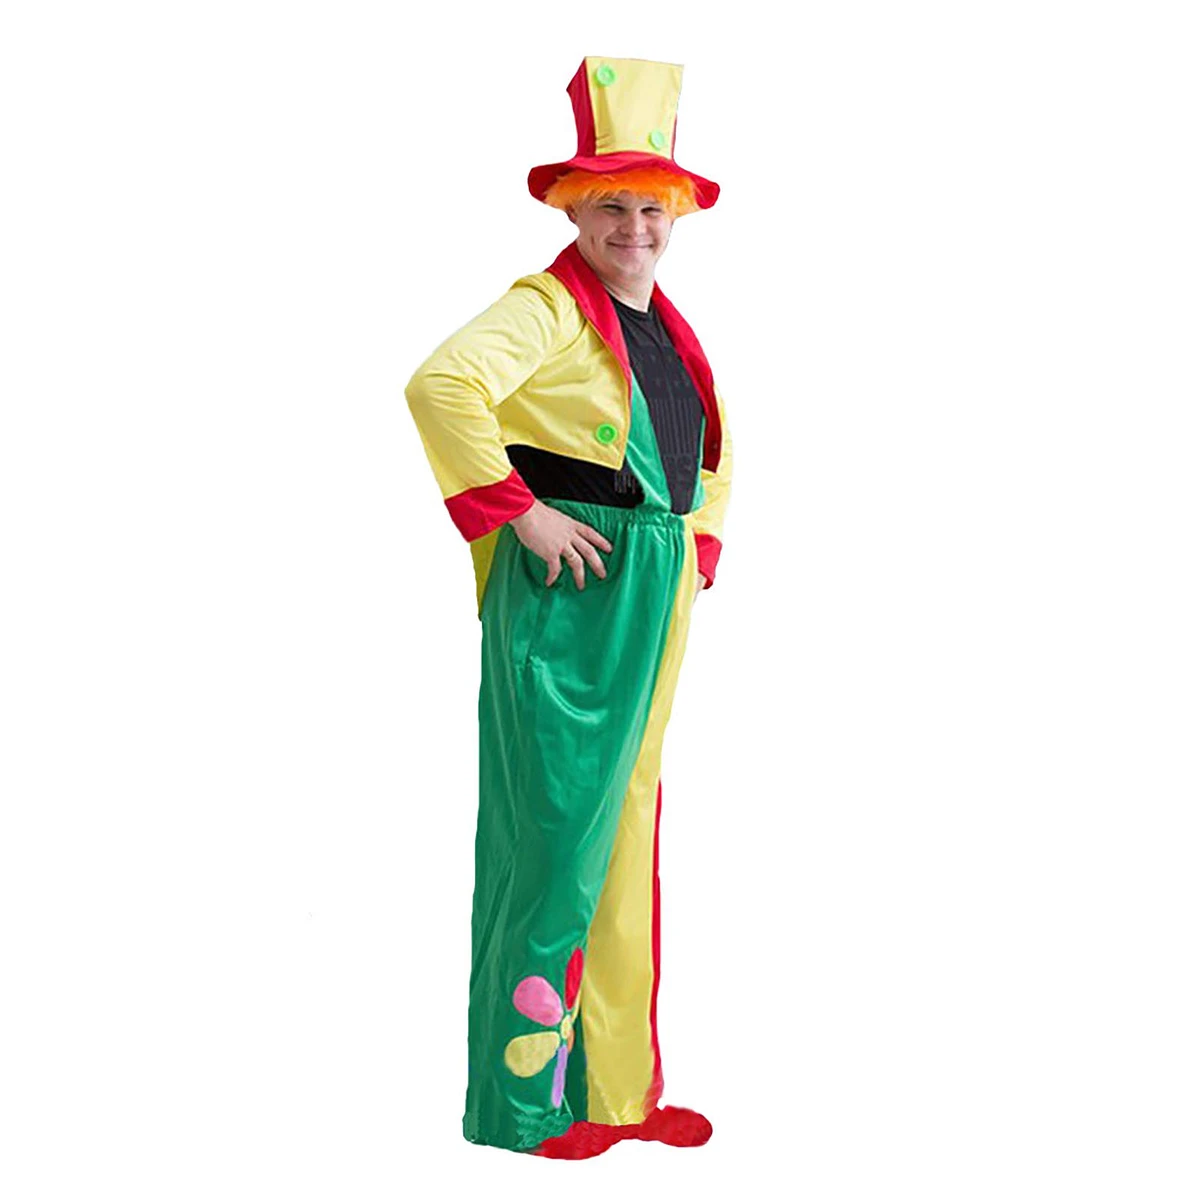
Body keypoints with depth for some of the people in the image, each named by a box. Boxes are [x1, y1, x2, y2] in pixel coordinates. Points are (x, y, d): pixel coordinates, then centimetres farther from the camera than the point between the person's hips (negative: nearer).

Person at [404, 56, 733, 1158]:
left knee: (627, 826, 11)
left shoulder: (668, 330, 17)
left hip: (655, 596, 8)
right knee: (554, 827, -7)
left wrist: (701, 540, 17)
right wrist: (520, 512, -22)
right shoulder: (546, 308, -8)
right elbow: (441, 385, -24)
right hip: (564, 586, -8)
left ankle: (618, 1083, 21)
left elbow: (710, 448, 32)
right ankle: (525, 1097, 5)